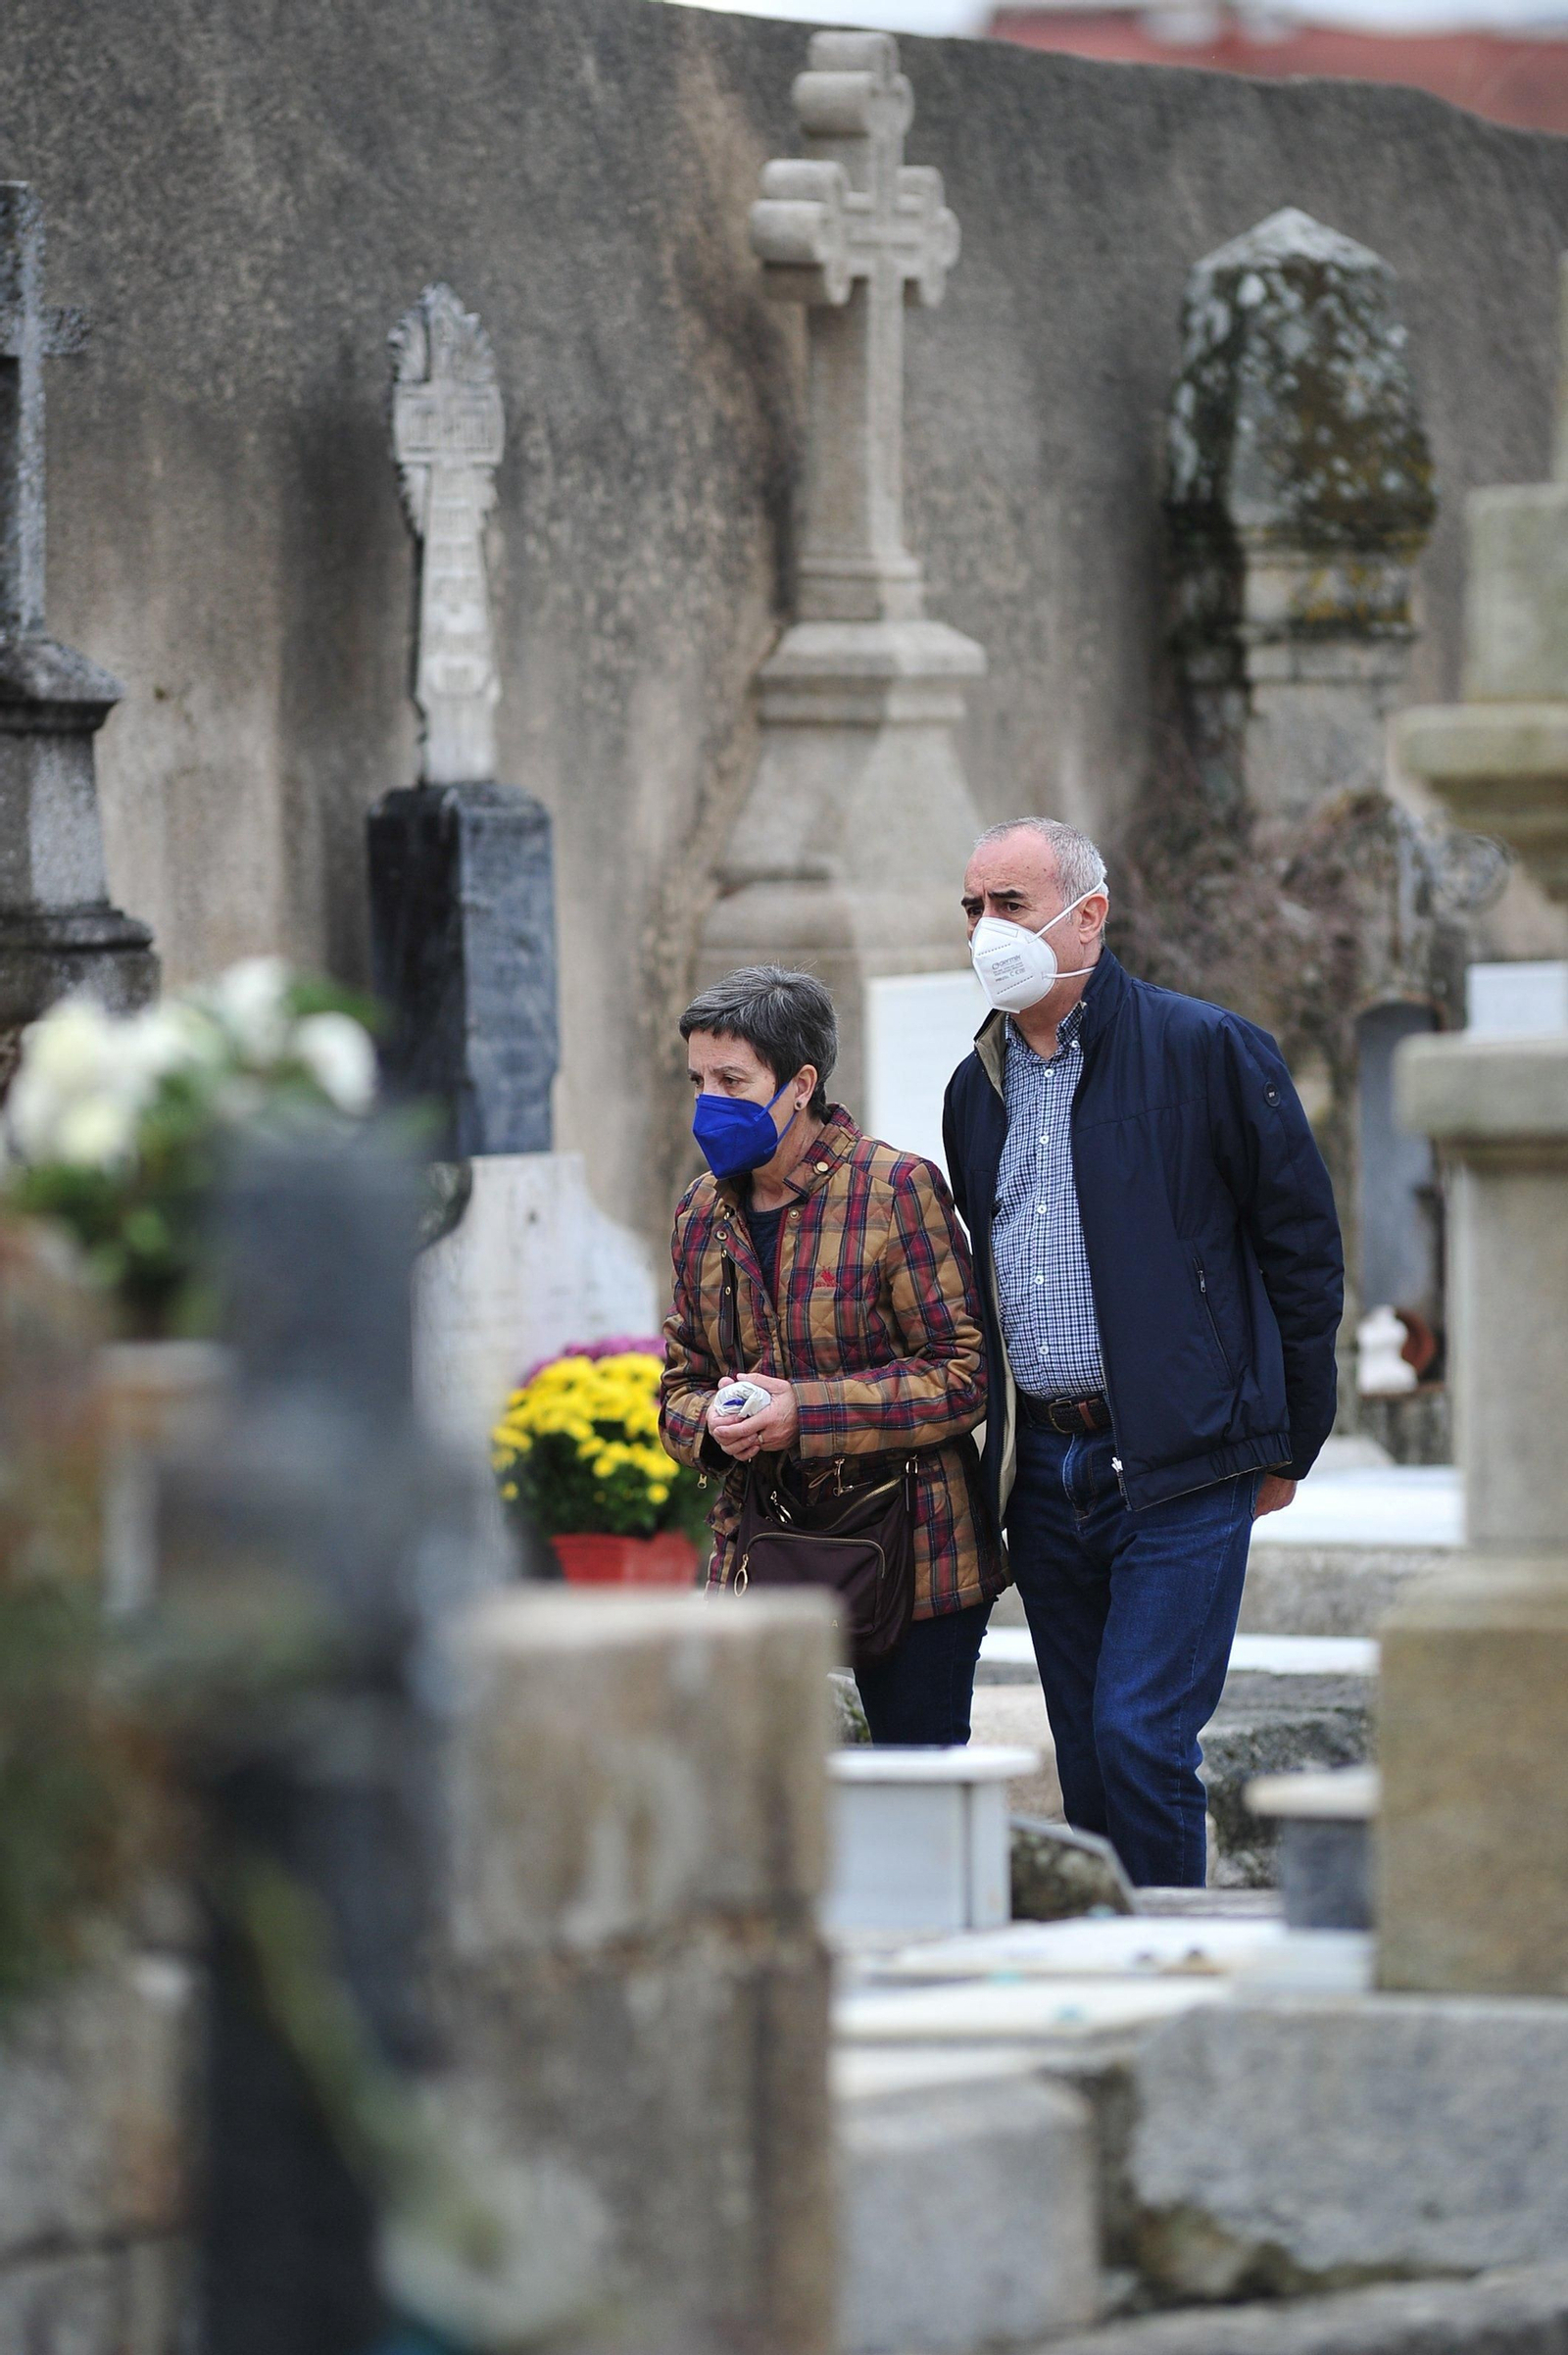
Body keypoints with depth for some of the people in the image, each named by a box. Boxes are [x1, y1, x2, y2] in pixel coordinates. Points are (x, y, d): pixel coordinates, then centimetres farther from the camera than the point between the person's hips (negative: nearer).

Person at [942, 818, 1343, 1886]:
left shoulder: (1206, 1049, -5)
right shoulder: (978, 1088, 13)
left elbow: (1304, 1249, -1)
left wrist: (1285, 1444, 0)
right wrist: (1002, 1448, 16)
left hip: (1181, 1466, -6)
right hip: (1043, 1468, 6)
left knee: (1140, 1738, -14)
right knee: (1087, 1759, 8)